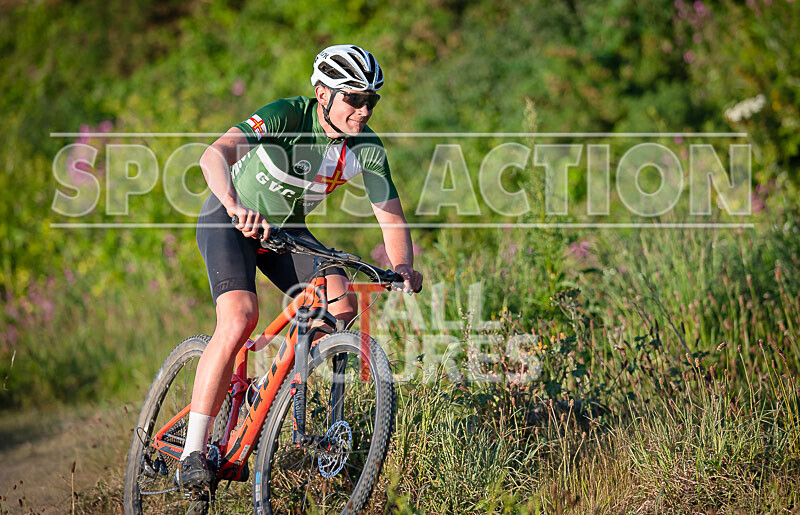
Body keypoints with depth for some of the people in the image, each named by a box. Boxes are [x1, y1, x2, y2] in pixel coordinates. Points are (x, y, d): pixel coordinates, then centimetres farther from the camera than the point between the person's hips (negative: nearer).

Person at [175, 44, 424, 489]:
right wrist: (235, 204, -63)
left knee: (342, 305, -18)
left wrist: (402, 267, -31)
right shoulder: (287, 116, -29)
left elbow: (392, 217, -10)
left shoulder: (367, 147, -14)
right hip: (230, 218, -5)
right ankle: (192, 457, -23)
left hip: (285, 227, 5)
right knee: (240, 318, -27)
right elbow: (215, 155, -43)